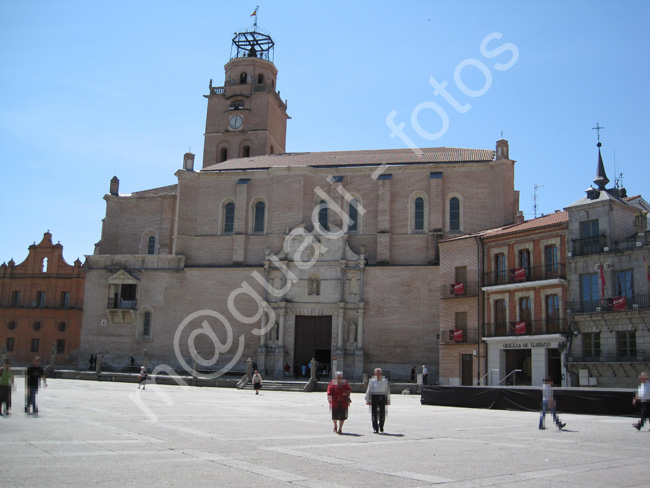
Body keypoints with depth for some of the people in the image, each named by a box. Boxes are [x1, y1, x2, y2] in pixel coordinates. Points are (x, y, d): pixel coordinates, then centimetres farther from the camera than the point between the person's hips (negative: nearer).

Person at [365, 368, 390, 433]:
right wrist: (367, 400, 0)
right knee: (374, 413, -1)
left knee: (382, 413, -4)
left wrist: (388, 400, 13)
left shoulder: (385, 381, 11)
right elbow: (368, 391, 6)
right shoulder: (372, 381, 6)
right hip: (374, 397, -1)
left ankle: (381, 426, 20)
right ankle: (375, 428, 9)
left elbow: (387, 391, 15)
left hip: (382, 398, 1)